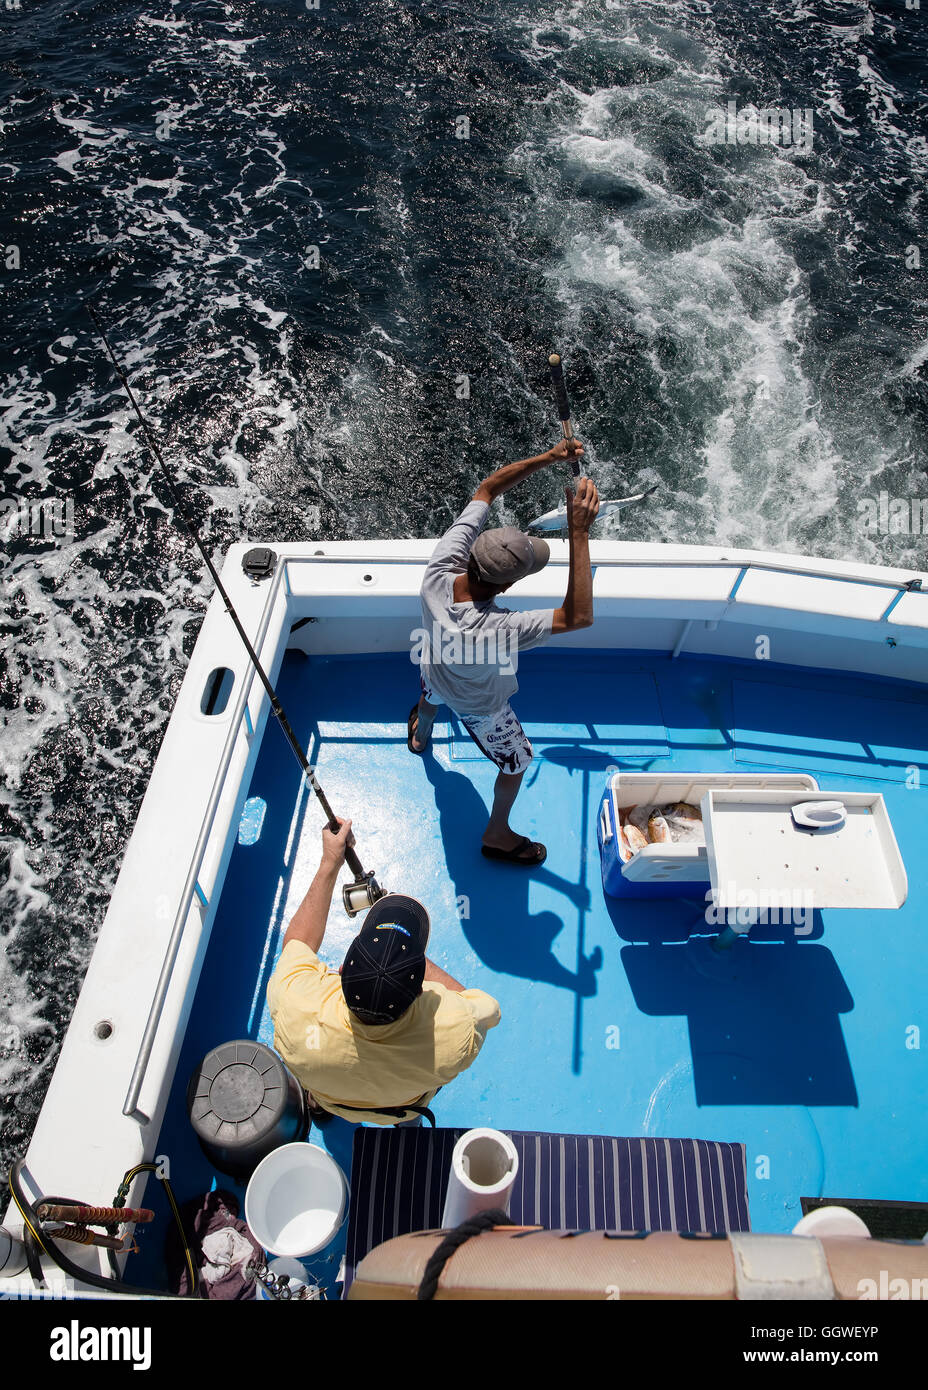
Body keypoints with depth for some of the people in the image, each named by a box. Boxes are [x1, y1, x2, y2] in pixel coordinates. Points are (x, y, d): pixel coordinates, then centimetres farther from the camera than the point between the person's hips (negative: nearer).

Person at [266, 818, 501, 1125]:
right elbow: (487, 1008, -19)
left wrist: (329, 863, -15)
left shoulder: (296, 1013, -44)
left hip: (328, 1098, 1)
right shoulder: (458, 1031, -45)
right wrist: (410, 956, -17)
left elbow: (297, 941, -21)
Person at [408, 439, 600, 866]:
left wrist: (548, 457, -35)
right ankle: (497, 835, 50)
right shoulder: (494, 630, -52)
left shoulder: (439, 569, -37)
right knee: (516, 764, 24)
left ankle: (420, 735, 80)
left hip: (434, 670, 6)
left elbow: (487, 488, -28)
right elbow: (578, 616, -52)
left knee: (430, 696, 43)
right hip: (478, 704, -5)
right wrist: (579, 532, -55)